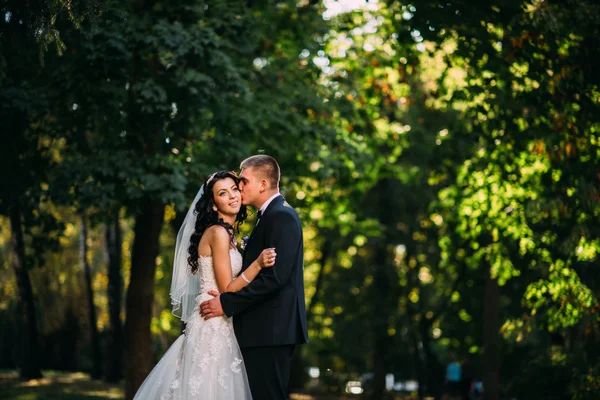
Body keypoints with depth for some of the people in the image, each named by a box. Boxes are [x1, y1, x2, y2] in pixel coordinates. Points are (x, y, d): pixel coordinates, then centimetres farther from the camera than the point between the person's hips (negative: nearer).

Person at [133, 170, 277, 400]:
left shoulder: (227, 233, 15)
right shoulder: (218, 233, -14)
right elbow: (227, 289, -17)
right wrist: (258, 263, -26)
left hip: (219, 325, 10)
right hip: (213, 326, -9)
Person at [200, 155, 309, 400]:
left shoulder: (282, 217, -12)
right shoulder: (271, 215, 19)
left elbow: (274, 277, -21)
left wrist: (227, 303, -18)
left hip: (270, 332, -10)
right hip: (267, 332, 10)